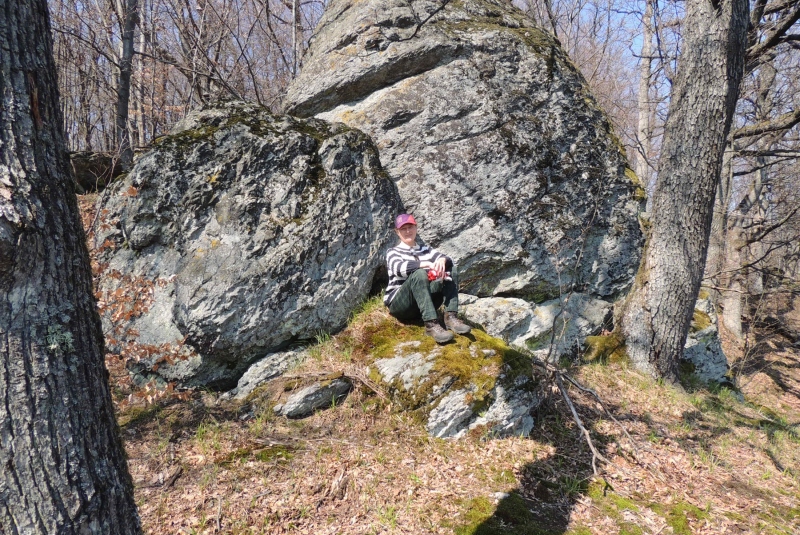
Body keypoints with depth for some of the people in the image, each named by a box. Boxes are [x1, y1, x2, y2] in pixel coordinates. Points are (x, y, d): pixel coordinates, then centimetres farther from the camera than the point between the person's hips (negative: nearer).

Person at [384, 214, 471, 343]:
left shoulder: (425, 249, 19)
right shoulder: (393, 252, 6)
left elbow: (448, 259, 2)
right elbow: (399, 268, -18)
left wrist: (442, 260, -22)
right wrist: (425, 264, -28)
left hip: (425, 304, 5)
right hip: (398, 303, -4)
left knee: (450, 270, -9)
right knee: (419, 274, -32)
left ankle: (451, 317, -23)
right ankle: (431, 324, -43)